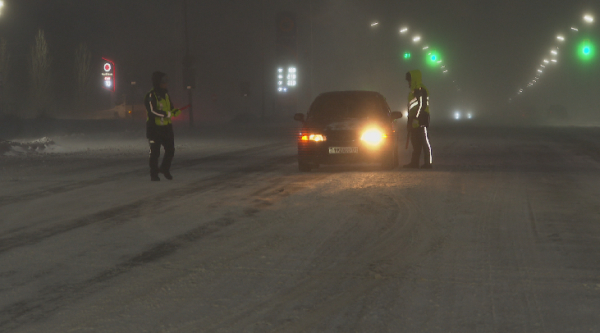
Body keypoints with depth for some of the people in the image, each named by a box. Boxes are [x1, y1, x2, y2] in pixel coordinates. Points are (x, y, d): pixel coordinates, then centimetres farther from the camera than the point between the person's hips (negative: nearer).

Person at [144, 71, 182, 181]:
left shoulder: (165, 94, 13)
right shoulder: (151, 96, -13)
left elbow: (170, 108, 23)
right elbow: (152, 111, -22)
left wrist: (175, 111, 1)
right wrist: (166, 114, -19)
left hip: (166, 127, 7)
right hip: (154, 128, -7)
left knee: (170, 150, 6)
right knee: (154, 153, 0)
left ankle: (165, 169, 26)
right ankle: (153, 174, 9)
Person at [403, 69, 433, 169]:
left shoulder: (421, 90, -11)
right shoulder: (413, 91, 21)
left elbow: (422, 105, -18)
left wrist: (416, 118, -22)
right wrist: (409, 121, 22)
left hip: (420, 120, -10)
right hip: (415, 121, 10)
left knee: (424, 141, -9)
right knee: (415, 142, 10)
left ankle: (428, 162, -9)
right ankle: (414, 162, 12)